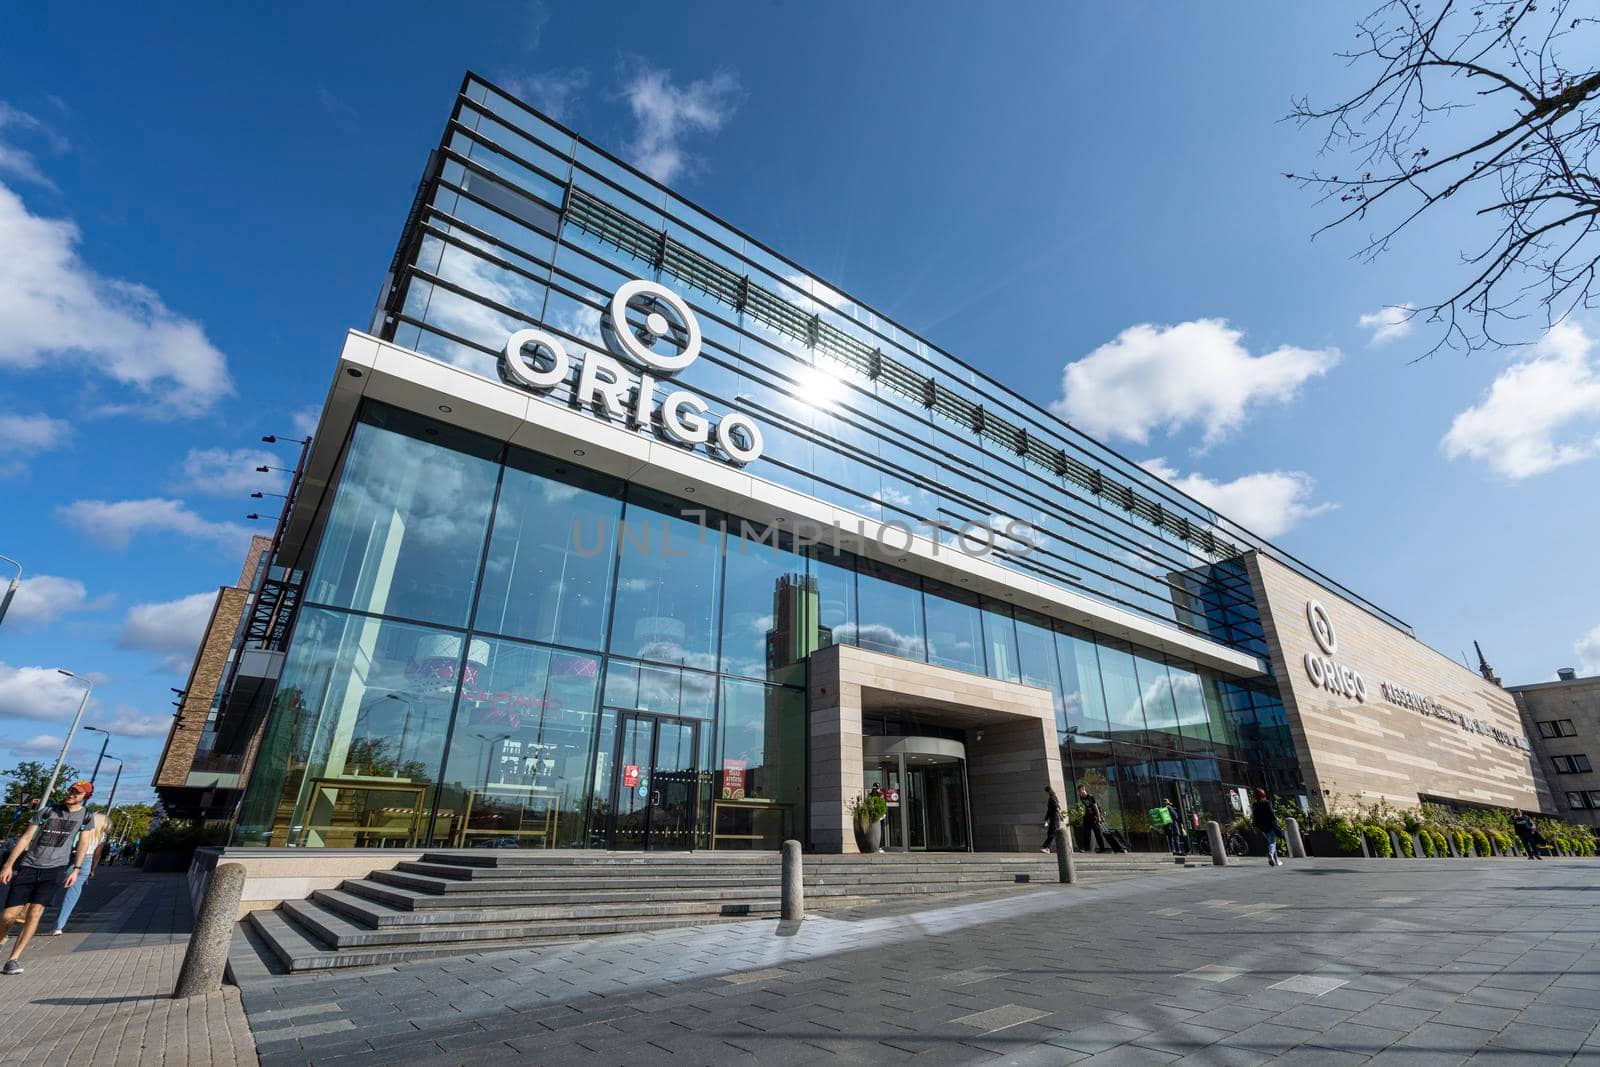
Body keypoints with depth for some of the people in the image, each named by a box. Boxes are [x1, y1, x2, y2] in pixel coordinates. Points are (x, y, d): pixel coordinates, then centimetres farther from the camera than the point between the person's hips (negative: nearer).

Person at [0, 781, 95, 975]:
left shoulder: (85, 815, 4)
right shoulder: (47, 811, 4)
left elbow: (83, 843, 4)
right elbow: (25, 838, 4)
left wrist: (76, 870, -3)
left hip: (55, 869, -1)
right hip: (27, 867, 1)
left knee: (35, 912, -13)